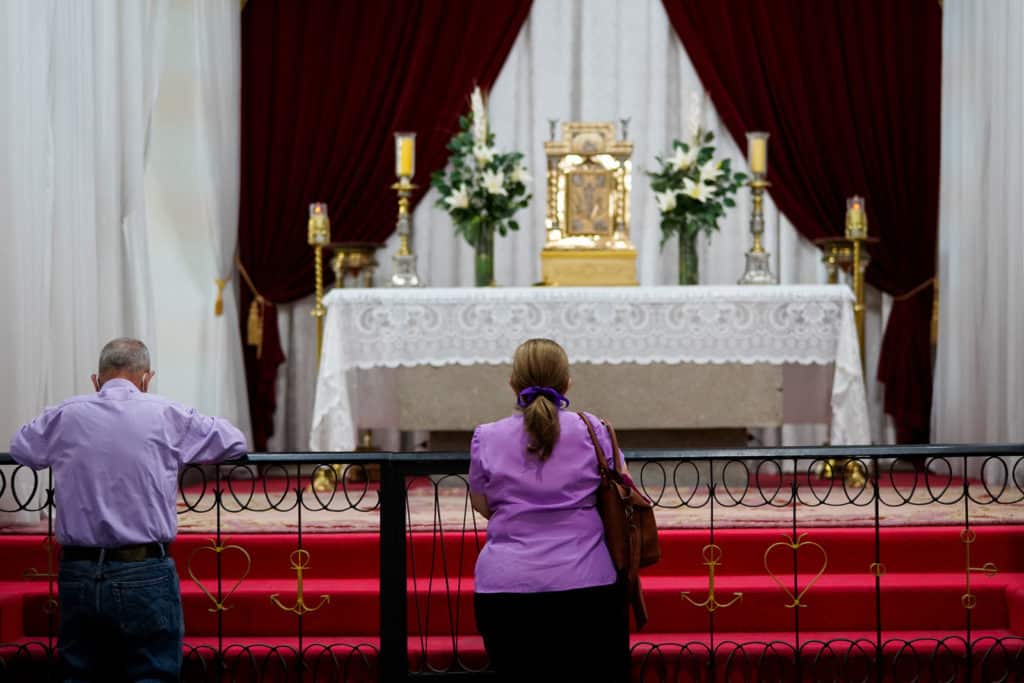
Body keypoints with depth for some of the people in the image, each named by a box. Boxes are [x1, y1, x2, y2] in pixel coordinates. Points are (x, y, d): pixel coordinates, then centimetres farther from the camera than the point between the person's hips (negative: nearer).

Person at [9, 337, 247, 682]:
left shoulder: (65, 415, 5)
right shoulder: (166, 414, 0)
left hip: (78, 574, 3)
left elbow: (19, 447, 24)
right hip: (145, 575, -2)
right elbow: (234, 441, 11)